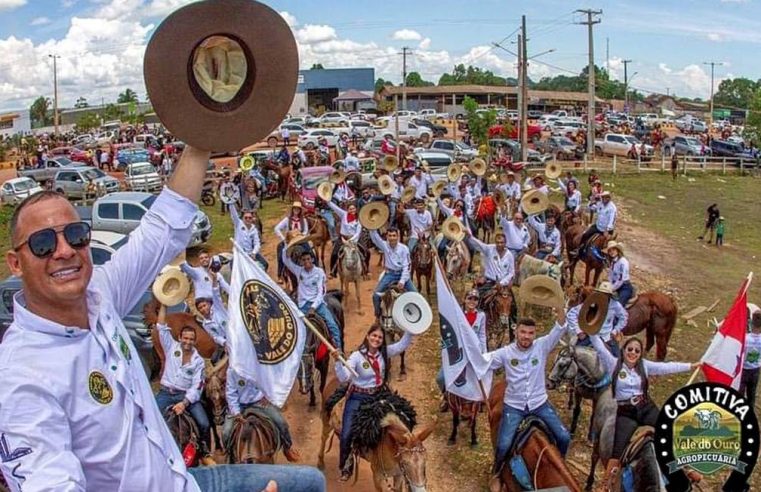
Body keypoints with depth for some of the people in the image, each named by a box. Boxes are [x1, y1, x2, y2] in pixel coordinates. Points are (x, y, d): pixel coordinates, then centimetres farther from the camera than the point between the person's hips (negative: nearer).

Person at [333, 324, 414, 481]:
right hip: (358, 397, -3)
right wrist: (338, 361, -42)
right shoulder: (357, 356, -16)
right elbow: (344, 377, -25)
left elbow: (403, 345, -4)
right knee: (347, 434, -4)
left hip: (378, 396, 4)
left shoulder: (385, 352, -4)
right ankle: (345, 467, 18)